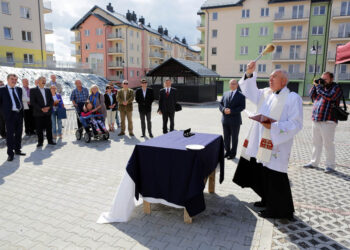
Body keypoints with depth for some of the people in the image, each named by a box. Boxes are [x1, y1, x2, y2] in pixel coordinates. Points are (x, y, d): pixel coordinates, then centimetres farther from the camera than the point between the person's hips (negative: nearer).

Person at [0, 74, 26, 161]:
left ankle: (17, 150, 26)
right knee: (10, 134, -2)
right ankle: (10, 153, 5)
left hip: (19, 113, 5)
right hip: (10, 114, -5)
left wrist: (22, 110, 12)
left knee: (19, 133, 12)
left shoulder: (19, 89, 12)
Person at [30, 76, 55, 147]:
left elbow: (51, 100, 11)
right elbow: (32, 102, -9)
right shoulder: (33, 90, 0)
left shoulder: (48, 90, 14)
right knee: (39, 128, 1)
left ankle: (50, 140, 17)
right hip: (38, 113, -4)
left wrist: (48, 107, -8)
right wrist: (41, 109, -16)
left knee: (49, 127, 7)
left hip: (48, 112, 4)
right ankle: (40, 142, 11)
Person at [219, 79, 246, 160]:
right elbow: (220, 104, 10)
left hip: (235, 120, -4)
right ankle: (227, 151, 26)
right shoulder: (225, 94, 14)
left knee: (234, 138, 6)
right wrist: (224, 110, -11)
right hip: (225, 120, 4)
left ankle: (233, 153, 18)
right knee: (226, 137, 11)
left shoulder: (241, 95, -1)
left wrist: (231, 111, -20)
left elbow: (242, 107, -11)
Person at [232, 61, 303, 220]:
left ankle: (278, 210, 15)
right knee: (261, 174, 16)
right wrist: (249, 74, 4)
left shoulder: (293, 98, -9)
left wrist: (274, 127, -24)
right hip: (260, 143, 7)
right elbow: (250, 92, 17)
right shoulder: (265, 94, 12)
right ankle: (267, 200, 36)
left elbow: (296, 124, -13)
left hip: (276, 145, -7)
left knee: (274, 177, -1)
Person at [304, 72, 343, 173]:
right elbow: (312, 96, 16)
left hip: (328, 121, -7)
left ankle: (330, 165, 6)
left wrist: (318, 87, -11)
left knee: (328, 144, -4)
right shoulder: (322, 87, 17)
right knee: (316, 142, 13)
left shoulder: (336, 88, -1)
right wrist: (315, 86, 5)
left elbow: (329, 97, -18)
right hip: (316, 120, 7)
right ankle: (314, 162, 23)